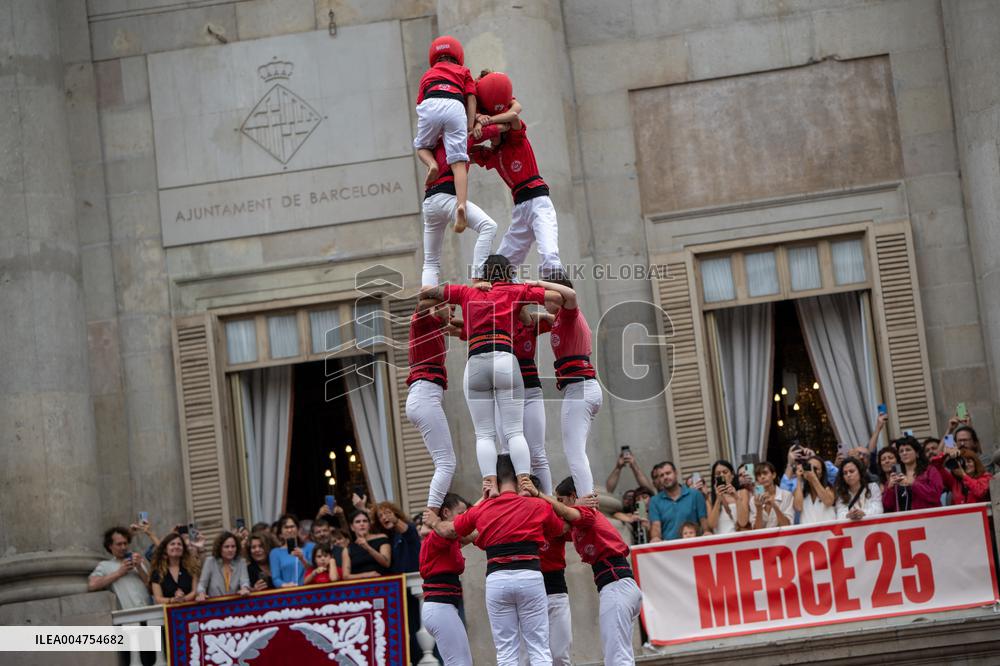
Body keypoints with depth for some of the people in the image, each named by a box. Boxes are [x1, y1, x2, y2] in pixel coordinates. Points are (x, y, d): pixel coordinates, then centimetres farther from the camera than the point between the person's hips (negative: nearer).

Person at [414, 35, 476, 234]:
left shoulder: (427, 75, 35)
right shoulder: (464, 72, 32)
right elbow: (471, 99, 18)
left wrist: (435, 134, 26)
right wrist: (470, 129, 11)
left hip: (430, 106, 1)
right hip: (456, 108, -1)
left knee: (421, 146, 27)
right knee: (459, 162, -7)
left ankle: (432, 164, -5)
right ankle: (461, 205, -28)